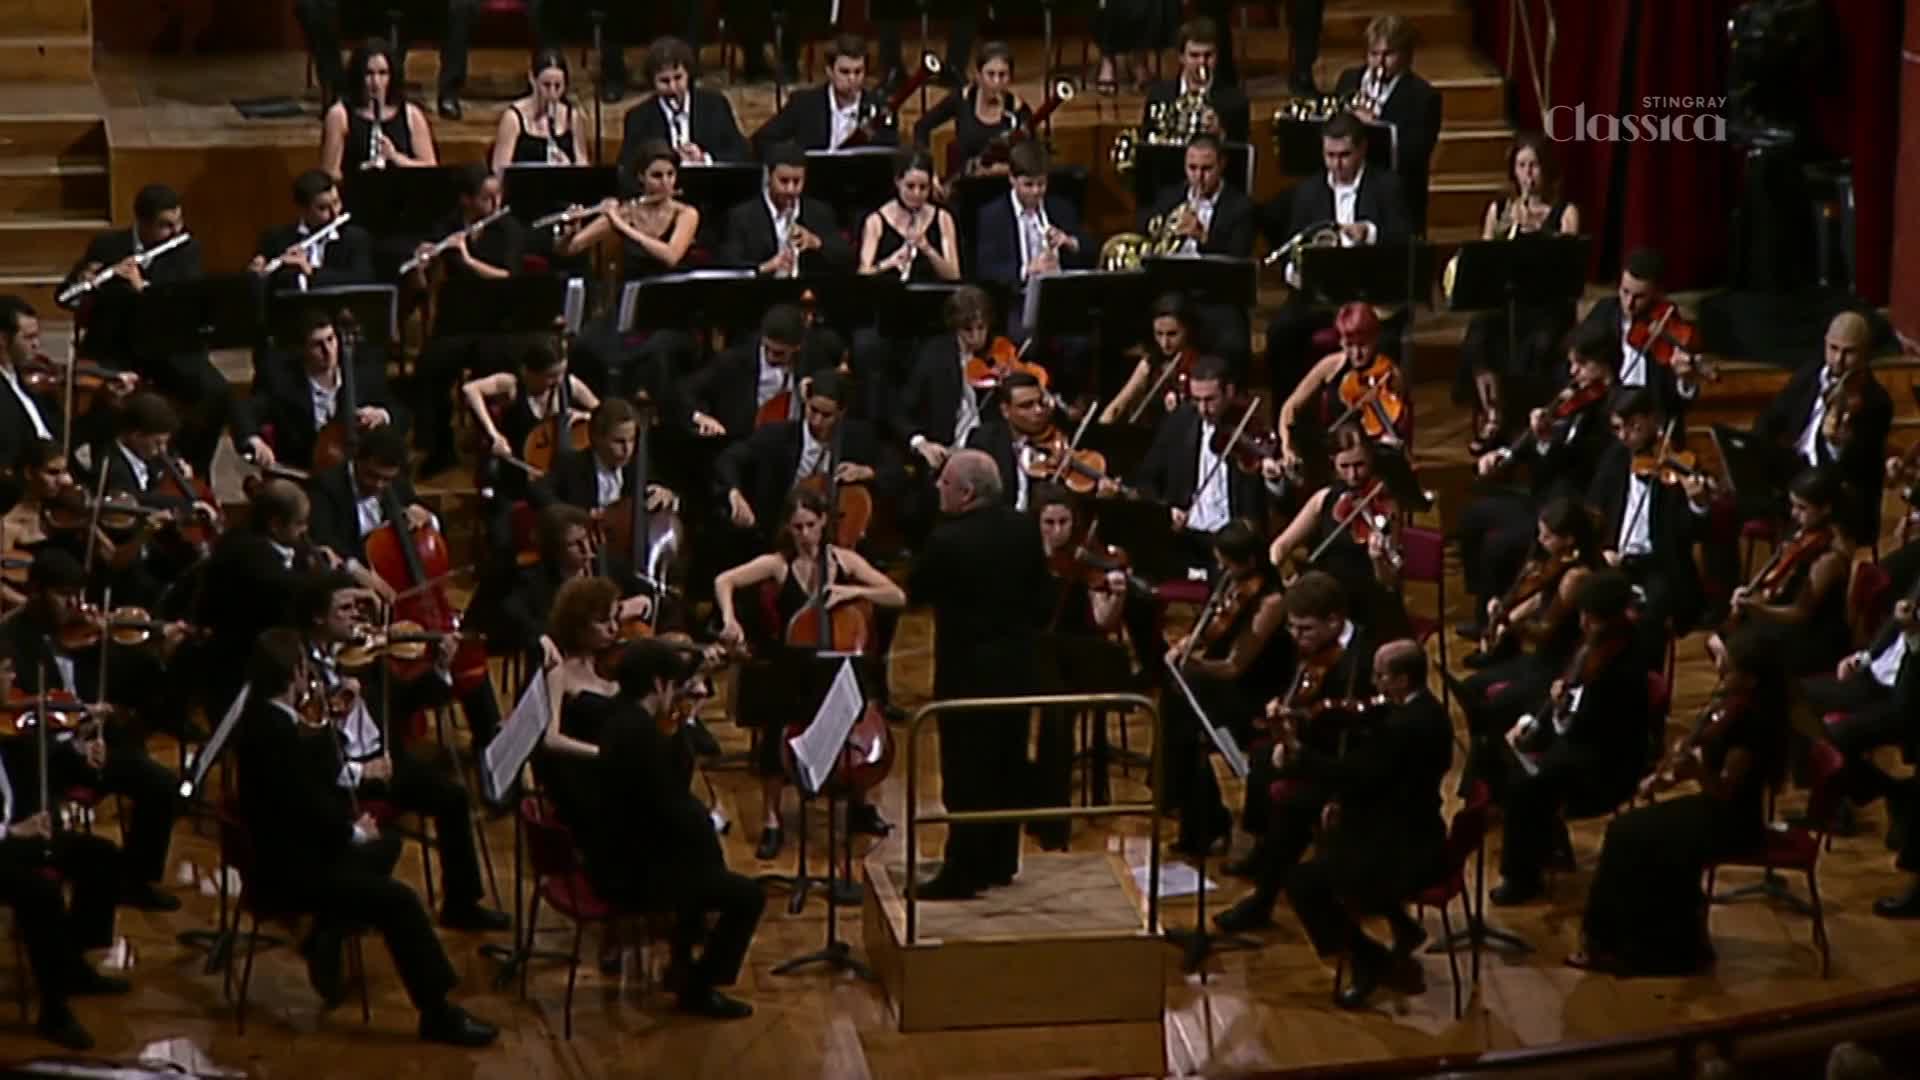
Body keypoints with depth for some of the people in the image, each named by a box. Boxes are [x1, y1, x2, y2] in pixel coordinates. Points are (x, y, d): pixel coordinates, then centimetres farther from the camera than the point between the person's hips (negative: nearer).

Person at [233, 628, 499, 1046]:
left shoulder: (264, 715, 6)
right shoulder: (275, 730, -25)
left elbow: (319, 783, 13)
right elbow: (307, 803, -23)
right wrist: (353, 831, -9)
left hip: (291, 847, 11)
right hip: (285, 868, -11)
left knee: (386, 843, 26)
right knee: (398, 900, -17)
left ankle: (326, 940, 18)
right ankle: (437, 1013, -12)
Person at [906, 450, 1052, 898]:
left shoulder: (948, 541, -21)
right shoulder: (1024, 529, -1)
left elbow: (914, 592, -9)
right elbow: (1042, 596, 7)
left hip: (968, 671, -7)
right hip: (1017, 667, 7)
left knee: (966, 775, 0)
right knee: (1007, 768, 16)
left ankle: (963, 872, 4)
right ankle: (1000, 862, 25)